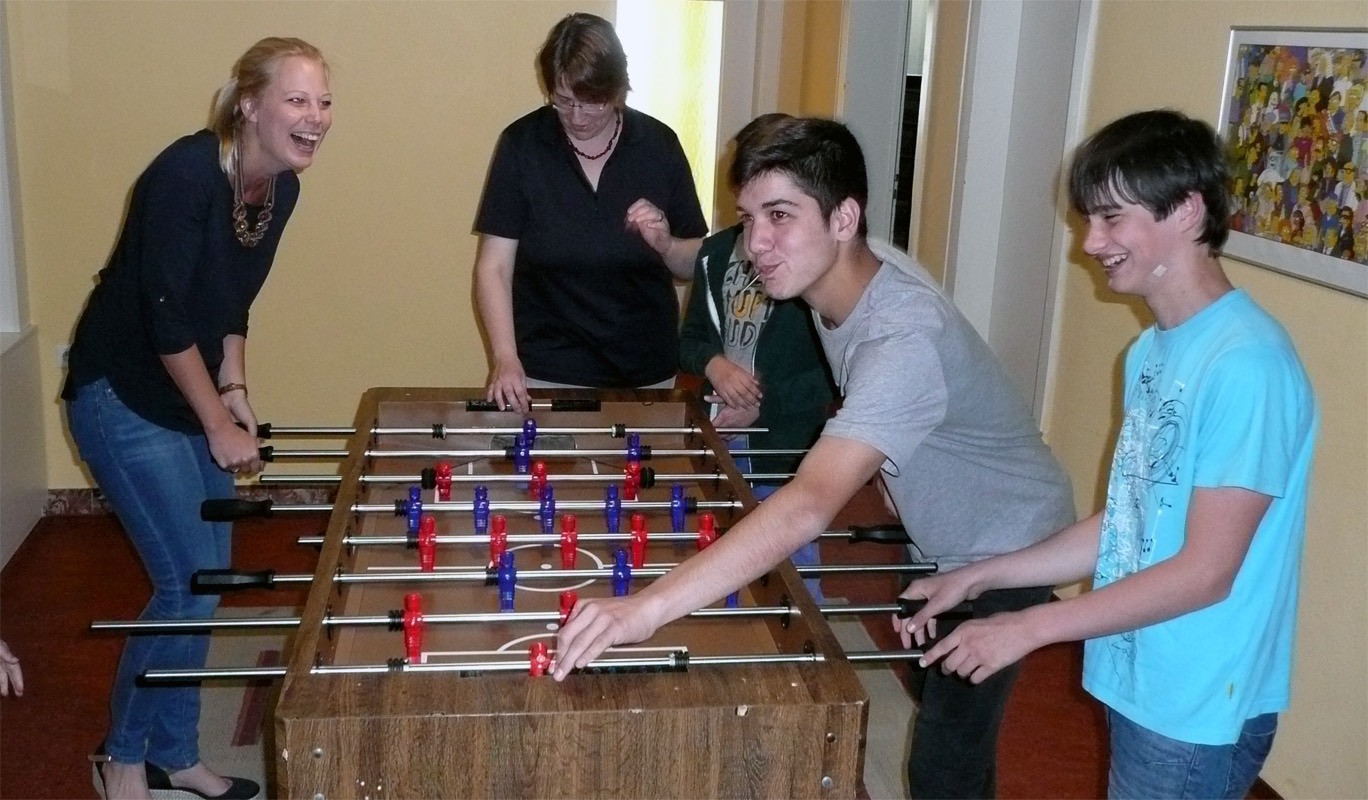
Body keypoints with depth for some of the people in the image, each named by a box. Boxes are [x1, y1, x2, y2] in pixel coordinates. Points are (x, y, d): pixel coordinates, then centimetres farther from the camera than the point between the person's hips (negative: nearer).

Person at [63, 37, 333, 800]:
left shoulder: (282, 187, 0)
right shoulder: (187, 173, -24)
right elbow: (165, 314, -23)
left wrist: (234, 389, 1)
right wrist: (218, 424, -16)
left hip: (192, 395, 8)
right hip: (122, 396, -8)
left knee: (205, 580, 10)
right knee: (190, 584, -8)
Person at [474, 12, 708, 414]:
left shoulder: (659, 145, -4)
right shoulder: (521, 144, -7)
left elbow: (695, 265, 3)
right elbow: (494, 267, -9)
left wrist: (664, 244, -18)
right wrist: (505, 358, -21)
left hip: (647, 372, 2)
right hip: (545, 372, -1)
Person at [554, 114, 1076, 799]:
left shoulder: (904, 339, -40)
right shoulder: (842, 276, -13)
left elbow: (808, 506, -55)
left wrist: (648, 607, -62)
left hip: (1003, 555, -8)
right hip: (938, 543, 8)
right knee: (937, 701, 23)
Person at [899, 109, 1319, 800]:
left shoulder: (1247, 364, -22)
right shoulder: (1153, 349, 5)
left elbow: (1206, 572, -22)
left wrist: (1027, 627, -19)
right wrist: (978, 578, 5)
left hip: (1198, 713, -7)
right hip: (1136, 684, 8)